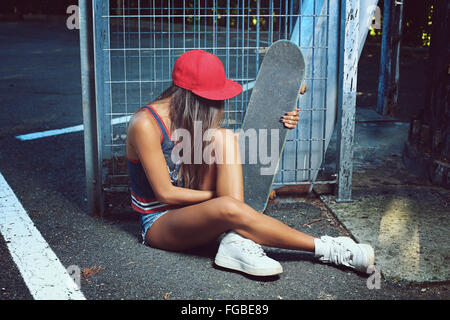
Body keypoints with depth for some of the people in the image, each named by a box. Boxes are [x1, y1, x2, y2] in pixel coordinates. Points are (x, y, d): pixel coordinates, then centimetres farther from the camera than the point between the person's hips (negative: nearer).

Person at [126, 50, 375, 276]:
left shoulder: (194, 118, 2)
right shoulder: (146, 123, -20)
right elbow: (165, 193, -19)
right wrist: (221, 195, -16)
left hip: (194, 210, 7)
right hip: (159, 221, -7)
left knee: (224, 137, -19)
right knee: (229, 206, -38)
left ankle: (236, 241, -30)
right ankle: (327, 250, -24)